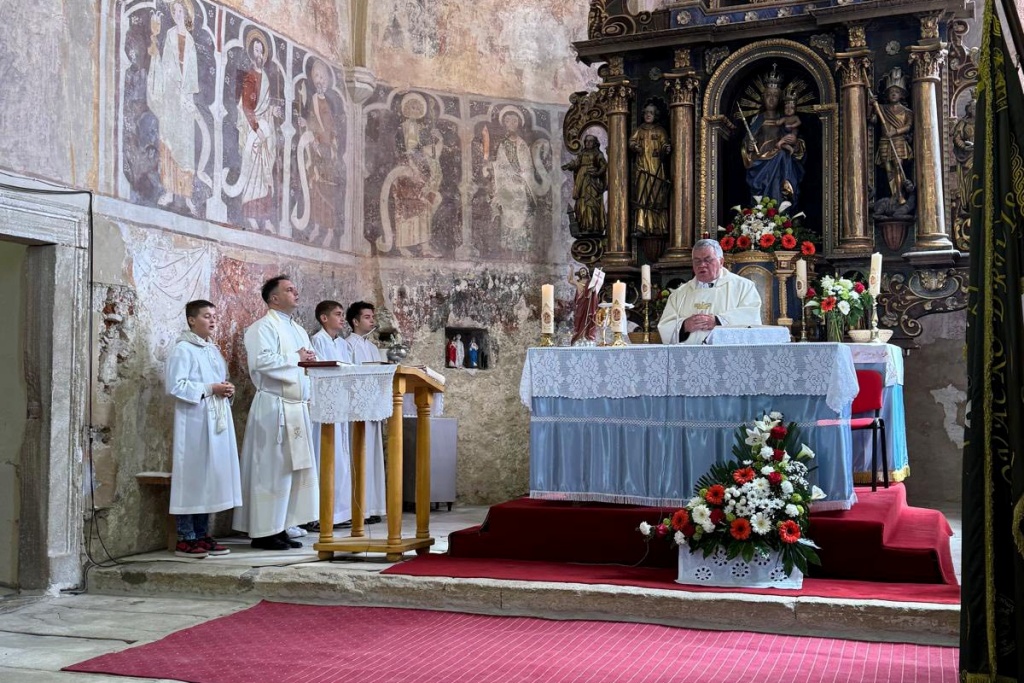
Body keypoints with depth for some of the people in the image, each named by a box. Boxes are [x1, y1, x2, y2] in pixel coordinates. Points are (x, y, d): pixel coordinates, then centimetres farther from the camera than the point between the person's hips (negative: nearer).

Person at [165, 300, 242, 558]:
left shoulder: (213, 349, 18)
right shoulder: (183, 349, -6)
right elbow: (175, 385, -14)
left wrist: (227, 390, 5)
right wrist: (210, 389, -16)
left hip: (216, 421, 8)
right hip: (194, 422, -8)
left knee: (210, 478, 9)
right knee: (192, 477, -6)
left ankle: (202, 535, 15)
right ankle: (186, 539, 0)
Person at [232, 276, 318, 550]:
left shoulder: (299, 330, 21)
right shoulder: (263, 328, -7)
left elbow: (308, 364, 27)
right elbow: (261, 360, -22)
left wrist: (310, 360, 4)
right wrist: (295, 358, -13)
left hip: (297, 407, 9)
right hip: (274, 407, -9)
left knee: (294, 468, 9)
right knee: (272, 470, -6)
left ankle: (282, 527, 17)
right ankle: (264, 532, 0)